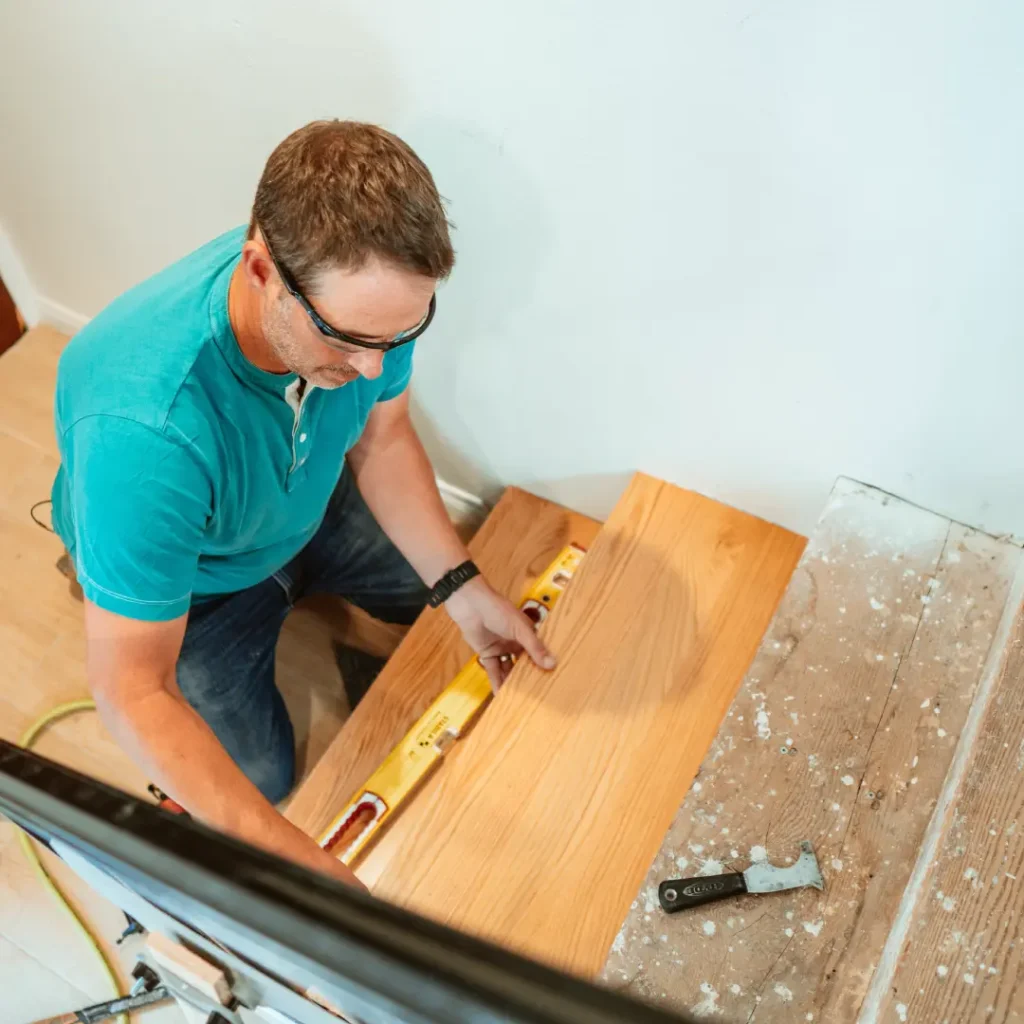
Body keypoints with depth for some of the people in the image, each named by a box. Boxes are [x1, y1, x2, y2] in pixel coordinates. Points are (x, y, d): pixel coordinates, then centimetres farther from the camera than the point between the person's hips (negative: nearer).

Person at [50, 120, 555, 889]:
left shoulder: (361, 296, -30)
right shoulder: (146, 425, -46)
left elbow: (382, 436, -10)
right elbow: (133, 690, -38)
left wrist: (462, 587, -19)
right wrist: (295, 863, -44)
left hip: (309, 505, 5)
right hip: (193, 572, -4)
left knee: (446, 603, 10)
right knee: (259, 776, -2)